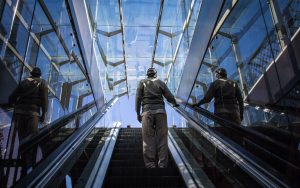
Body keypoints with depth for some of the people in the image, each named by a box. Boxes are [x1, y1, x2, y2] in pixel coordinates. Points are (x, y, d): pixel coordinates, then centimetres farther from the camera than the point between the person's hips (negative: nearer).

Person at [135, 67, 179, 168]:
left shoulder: (142, 82, 13)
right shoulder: (160, 82, 14)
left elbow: (138, 98, 3)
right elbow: (170, 97, 11)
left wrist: (138, 113, 5)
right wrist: (175, 103, 31)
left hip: (147, 111, 0)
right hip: (160, 111, 1)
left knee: (148, 139, -1)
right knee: (162, 138, 1)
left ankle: (150, 165, -6)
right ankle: (162, 165, -2)